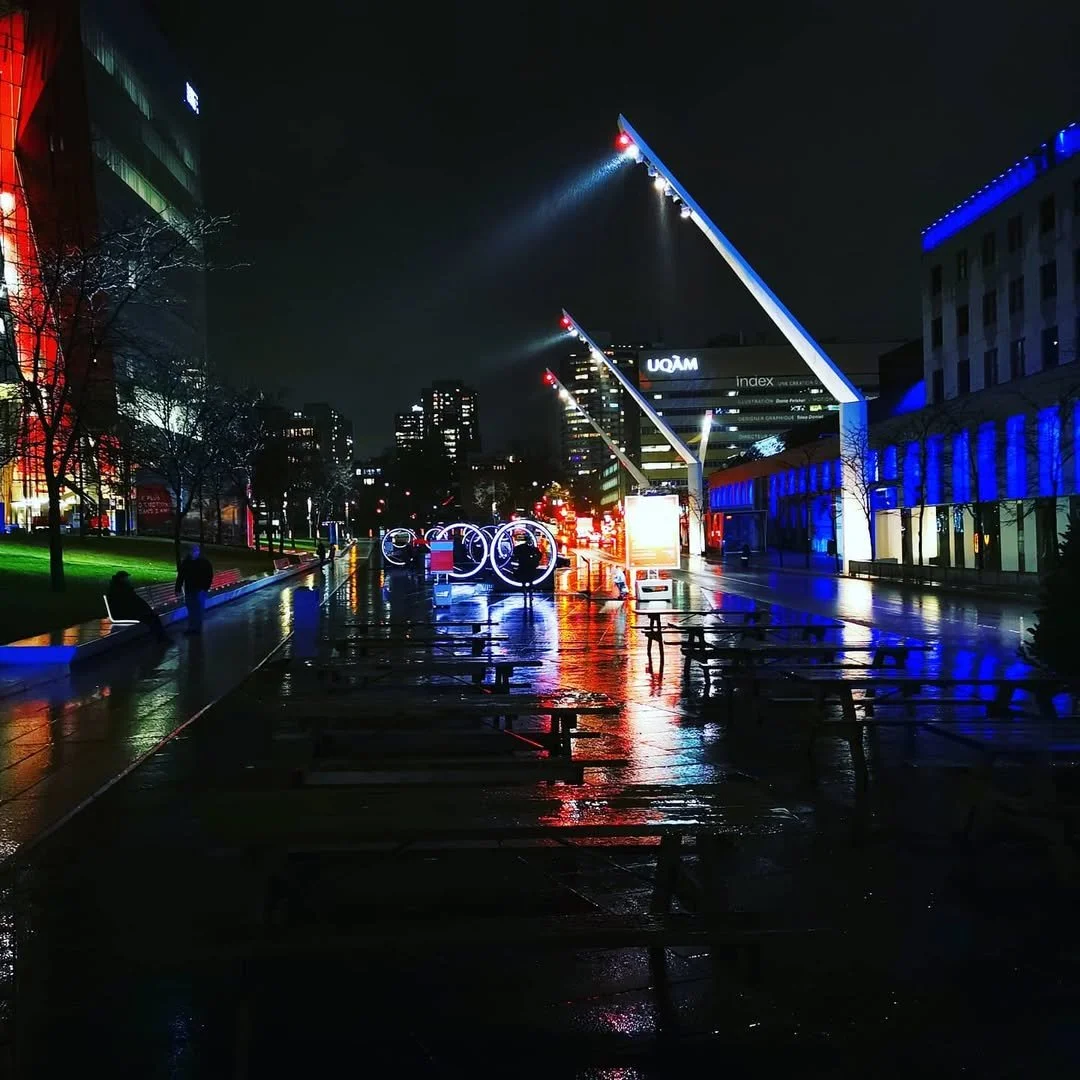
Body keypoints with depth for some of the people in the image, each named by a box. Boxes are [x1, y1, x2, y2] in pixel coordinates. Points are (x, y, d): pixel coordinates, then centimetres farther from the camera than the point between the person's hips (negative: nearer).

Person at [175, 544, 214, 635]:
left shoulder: (204, 562, -6)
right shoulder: (186, 562, 3)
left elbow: (209, 576, -7)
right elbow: (180, 576, 6)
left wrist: (206, 587, -15)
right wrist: (178, 589, 3)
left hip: (200, 590, -4)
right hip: (189, 590, 4)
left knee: (198, 610, 0)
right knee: (191, 610, 9)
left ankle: (197, 628, 7)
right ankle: (191, 627, 18)